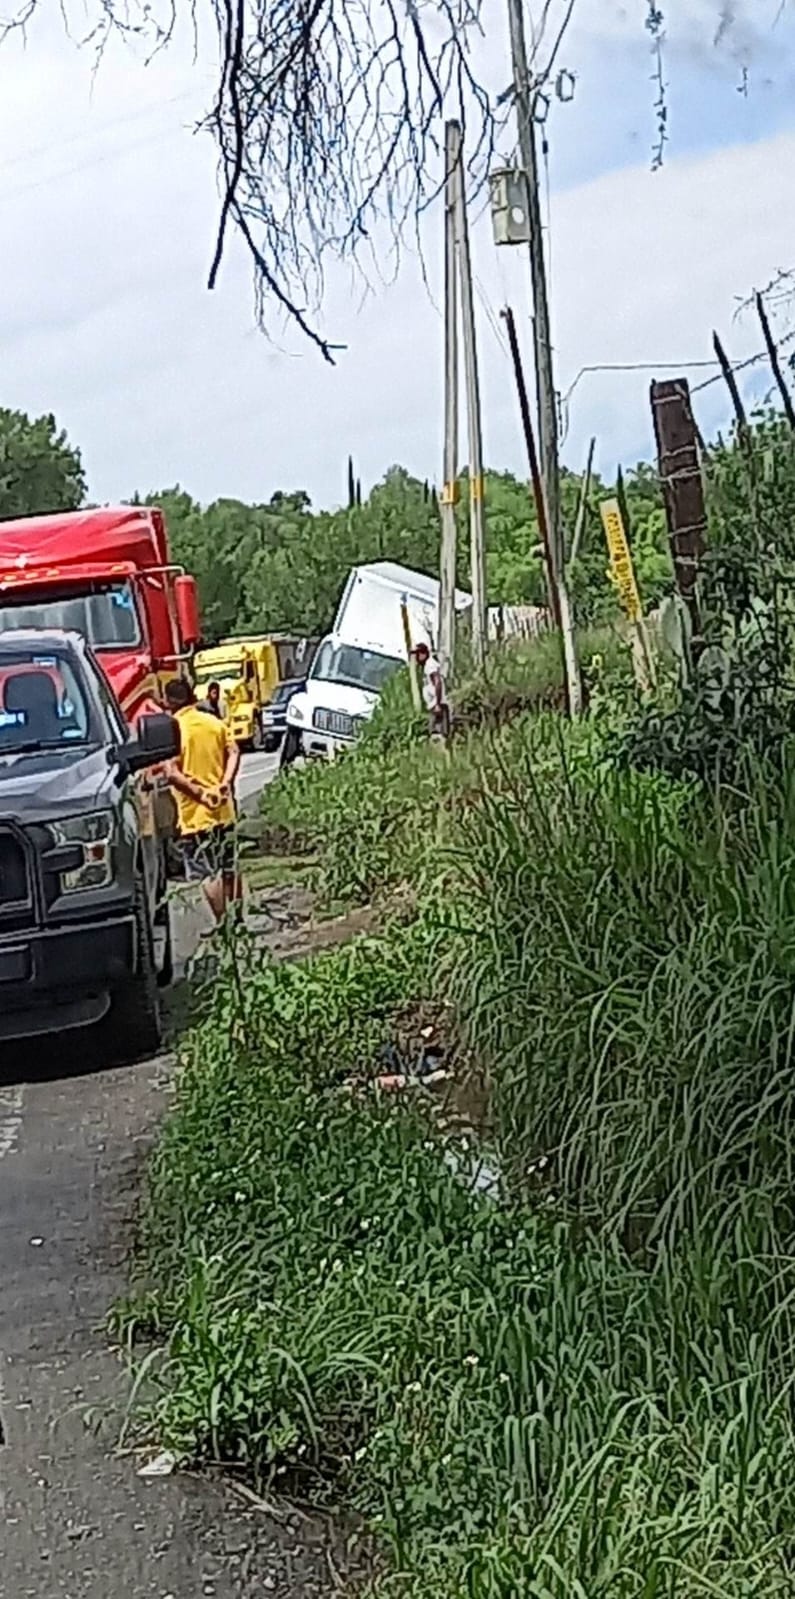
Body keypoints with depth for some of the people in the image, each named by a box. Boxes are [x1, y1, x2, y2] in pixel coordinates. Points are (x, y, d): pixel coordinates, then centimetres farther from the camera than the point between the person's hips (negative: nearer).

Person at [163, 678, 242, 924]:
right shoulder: (214, 722, 6)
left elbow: (172, 773, -19)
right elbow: (234, 752, -4)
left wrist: (200, 794, -15)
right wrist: (225, 784, -10)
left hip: (195, 812, -5)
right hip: (224, 809, 5)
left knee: (208, 872, -1)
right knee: (229, 866, 16)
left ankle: (222, 922, -3)